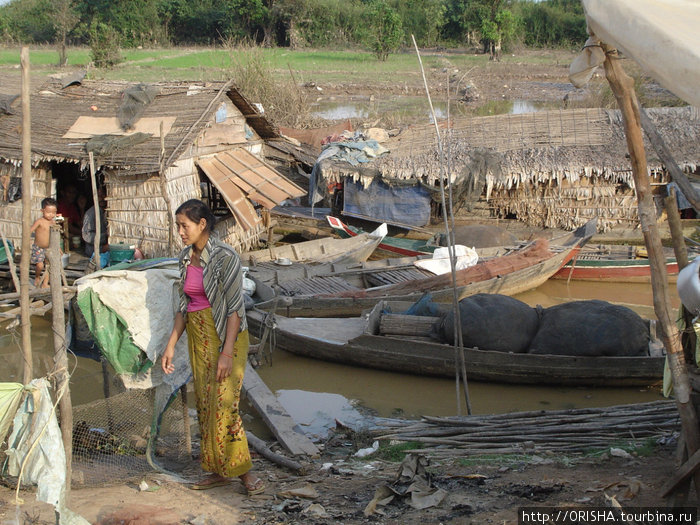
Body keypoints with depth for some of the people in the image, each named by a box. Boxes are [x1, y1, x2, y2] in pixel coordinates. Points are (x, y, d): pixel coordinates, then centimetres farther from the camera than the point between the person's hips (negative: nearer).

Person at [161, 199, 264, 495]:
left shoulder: (225, 257, -15)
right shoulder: (186, 258, 8)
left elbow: (234, 308, -17)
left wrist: (227, 353, -22)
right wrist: (171, 345, 12)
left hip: (226, 336, -7)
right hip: (198, 338, 8)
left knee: (223, 405, -10)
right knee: (205, 406, 9)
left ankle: (244, 471, 2)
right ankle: (219, 472, 18)